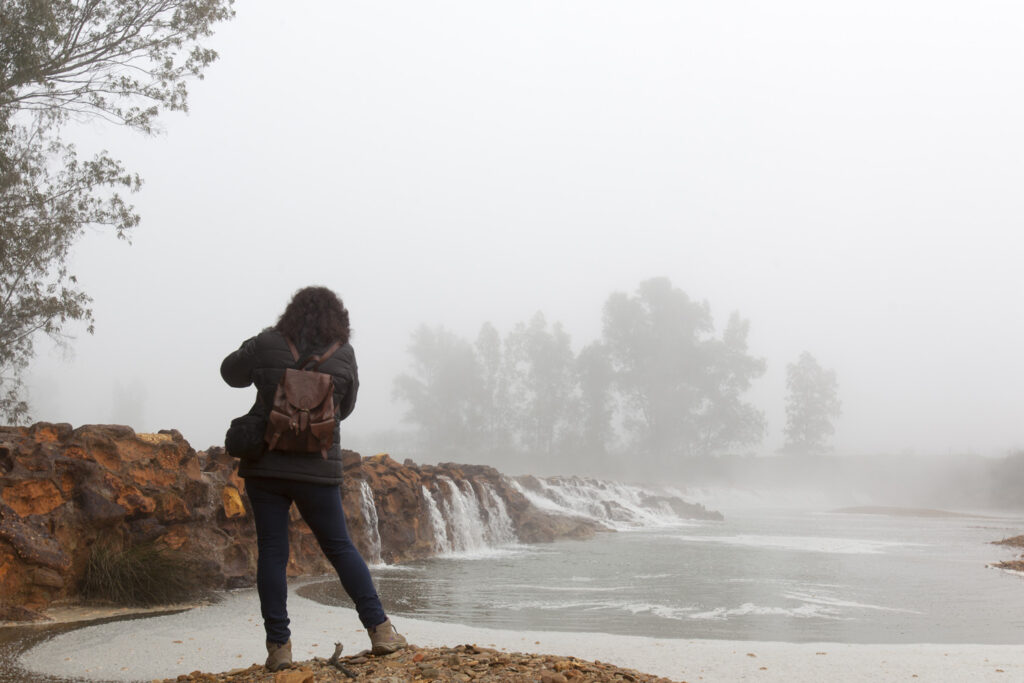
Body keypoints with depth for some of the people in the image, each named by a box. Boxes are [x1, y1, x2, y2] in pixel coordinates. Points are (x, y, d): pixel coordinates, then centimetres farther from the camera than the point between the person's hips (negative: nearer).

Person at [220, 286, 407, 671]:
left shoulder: (266, 346, -2)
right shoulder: (343, 355, -1)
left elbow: (231, 372, 14)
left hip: (264, 465, 0)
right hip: (317, 468, 0)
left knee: (271, 553, 5)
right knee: (340, 548, 10)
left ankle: (278, 646, 4)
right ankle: (380, 629, 10)